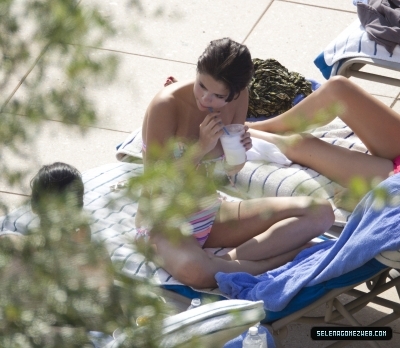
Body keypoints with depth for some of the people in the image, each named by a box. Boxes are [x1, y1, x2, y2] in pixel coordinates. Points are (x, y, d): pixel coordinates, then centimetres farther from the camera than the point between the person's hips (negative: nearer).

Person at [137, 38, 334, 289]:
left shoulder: (237, 99, -5)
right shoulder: (167, 105, -21)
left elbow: (230, 171, 8)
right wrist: (200, 148, -28)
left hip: (212, 213, 7)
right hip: (165, 222, -6)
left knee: (320, 213, -9)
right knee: (193, 270, -44)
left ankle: (229, 261, -20)